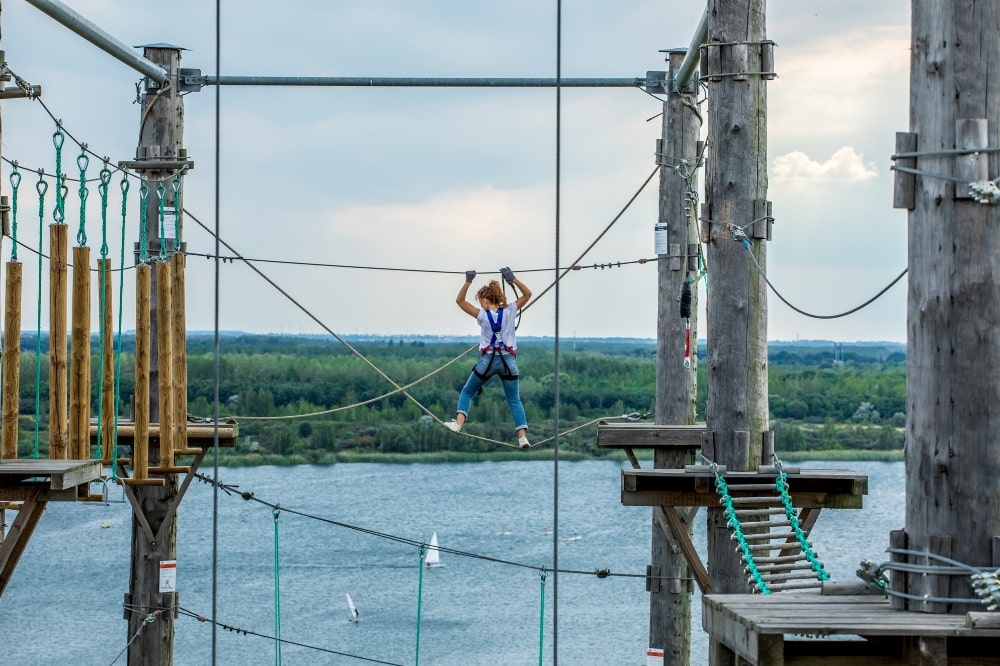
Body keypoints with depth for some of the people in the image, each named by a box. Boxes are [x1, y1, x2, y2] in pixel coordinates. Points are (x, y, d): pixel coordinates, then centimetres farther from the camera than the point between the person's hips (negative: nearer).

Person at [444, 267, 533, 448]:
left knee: (467, 392, 14)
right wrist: (512, 279, 1)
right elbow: (527, 294, 8)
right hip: (508, 360, 2)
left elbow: (460, 300, -1)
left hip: (488, 360, -2)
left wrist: (468, 281, -7)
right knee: (514, 400, 8)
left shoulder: (482, 315, -7)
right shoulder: (509, 311, -2)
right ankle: (522, 436, -5)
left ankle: (458, 423, -5)